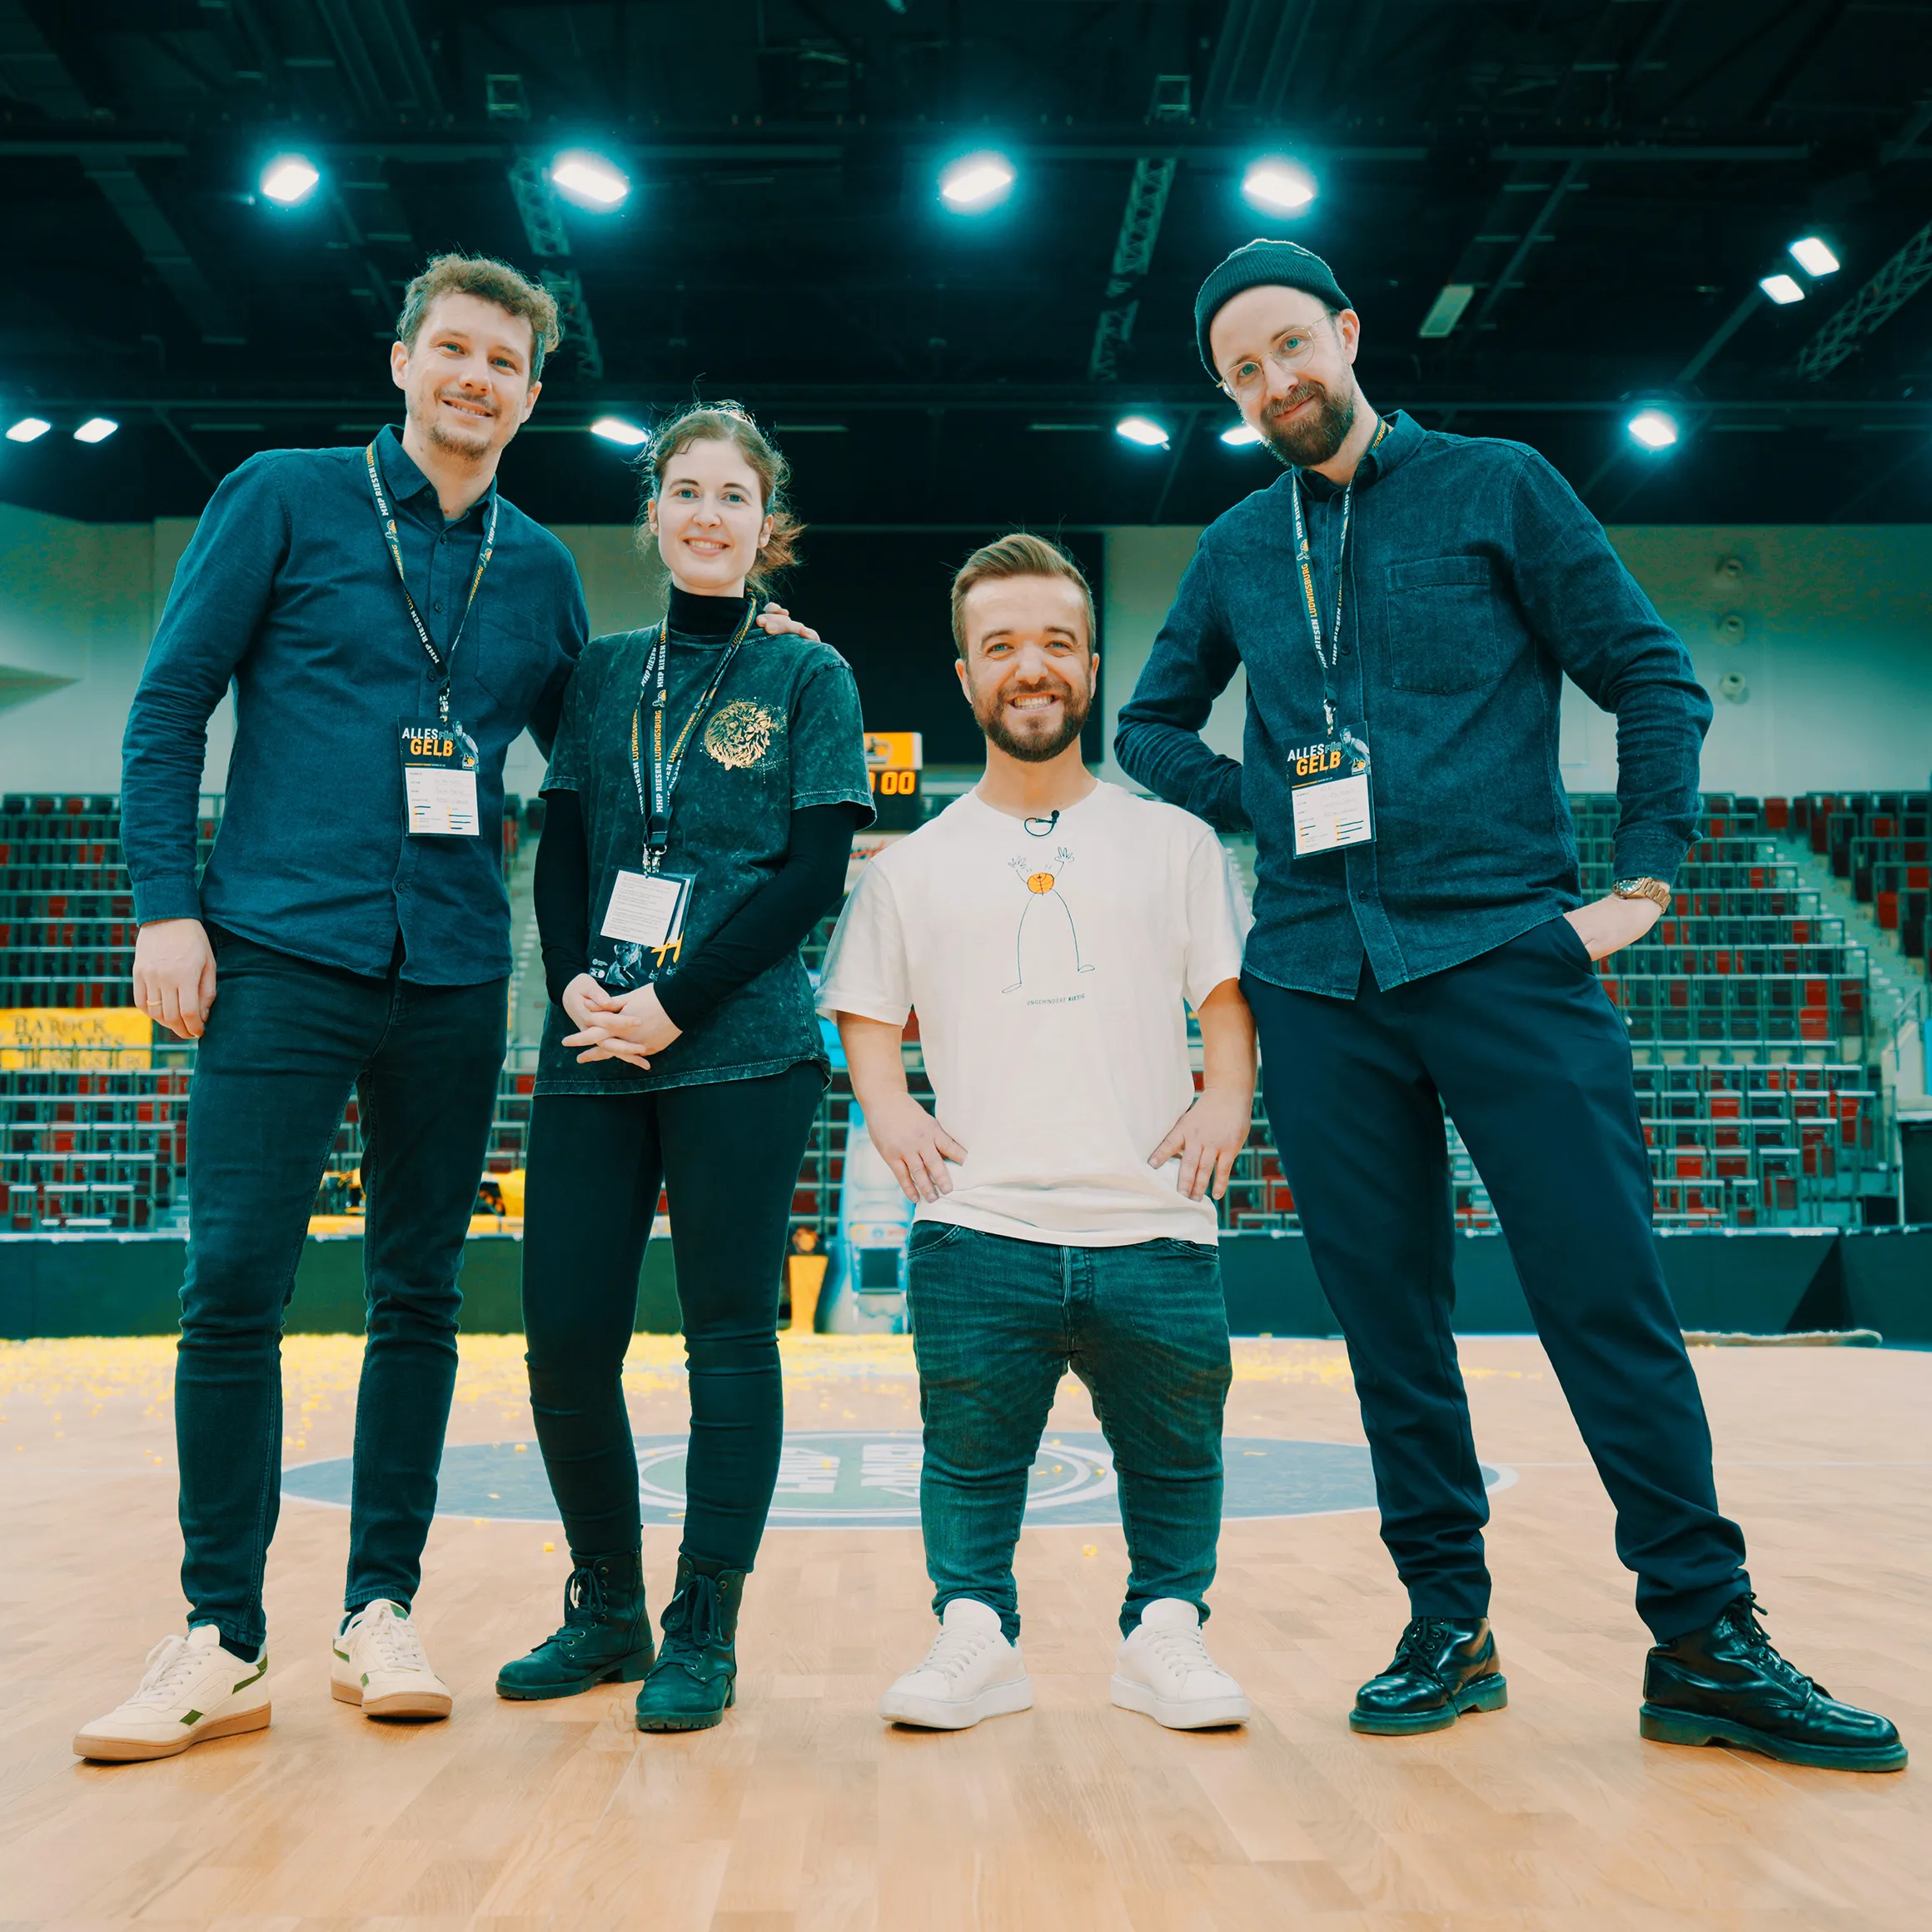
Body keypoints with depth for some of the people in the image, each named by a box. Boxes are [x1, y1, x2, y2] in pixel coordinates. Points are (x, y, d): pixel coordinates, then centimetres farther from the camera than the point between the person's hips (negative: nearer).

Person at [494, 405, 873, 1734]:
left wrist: (676, 1002, -12)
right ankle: (609, 1610, 23)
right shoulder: (604, 673, 15)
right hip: (590, 1055, 4)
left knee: (730, 1340, 0)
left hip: (742, 1056, -3)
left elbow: (815, 873, -4)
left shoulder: (808, 677, 5)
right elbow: (560, 853, 12)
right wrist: (574, 981, -7)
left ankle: (704, 1633, 13)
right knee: (566, 1341, 3)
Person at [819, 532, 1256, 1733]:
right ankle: (976, 1636, 21)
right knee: (970, 1455, 3)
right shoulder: (915, 866, 13)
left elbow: (1230, 999, 11)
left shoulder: (1174, 842, 12)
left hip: (1154, 1227, 0)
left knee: (1175, 1454, 5)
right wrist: (890, 1110, -3)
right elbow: (869, 1023, 15)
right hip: (975, 1229, 0)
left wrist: (1228, 1096, -7)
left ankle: (1167, 1631, 24)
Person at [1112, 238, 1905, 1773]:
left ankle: (1706, 1644, 6)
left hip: (1506, 952, -3)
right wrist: (1266, 807, 7)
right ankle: (1447, 1626, 18)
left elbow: (1654, 677, 5)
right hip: (1319, 979, 3)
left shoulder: (1498, 488, 7)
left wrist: (1645, 879, -5)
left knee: (1610, 1293, -5)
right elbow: (1151, 724, 24)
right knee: (1388, 1318, 6)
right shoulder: (1238, 551, 15)